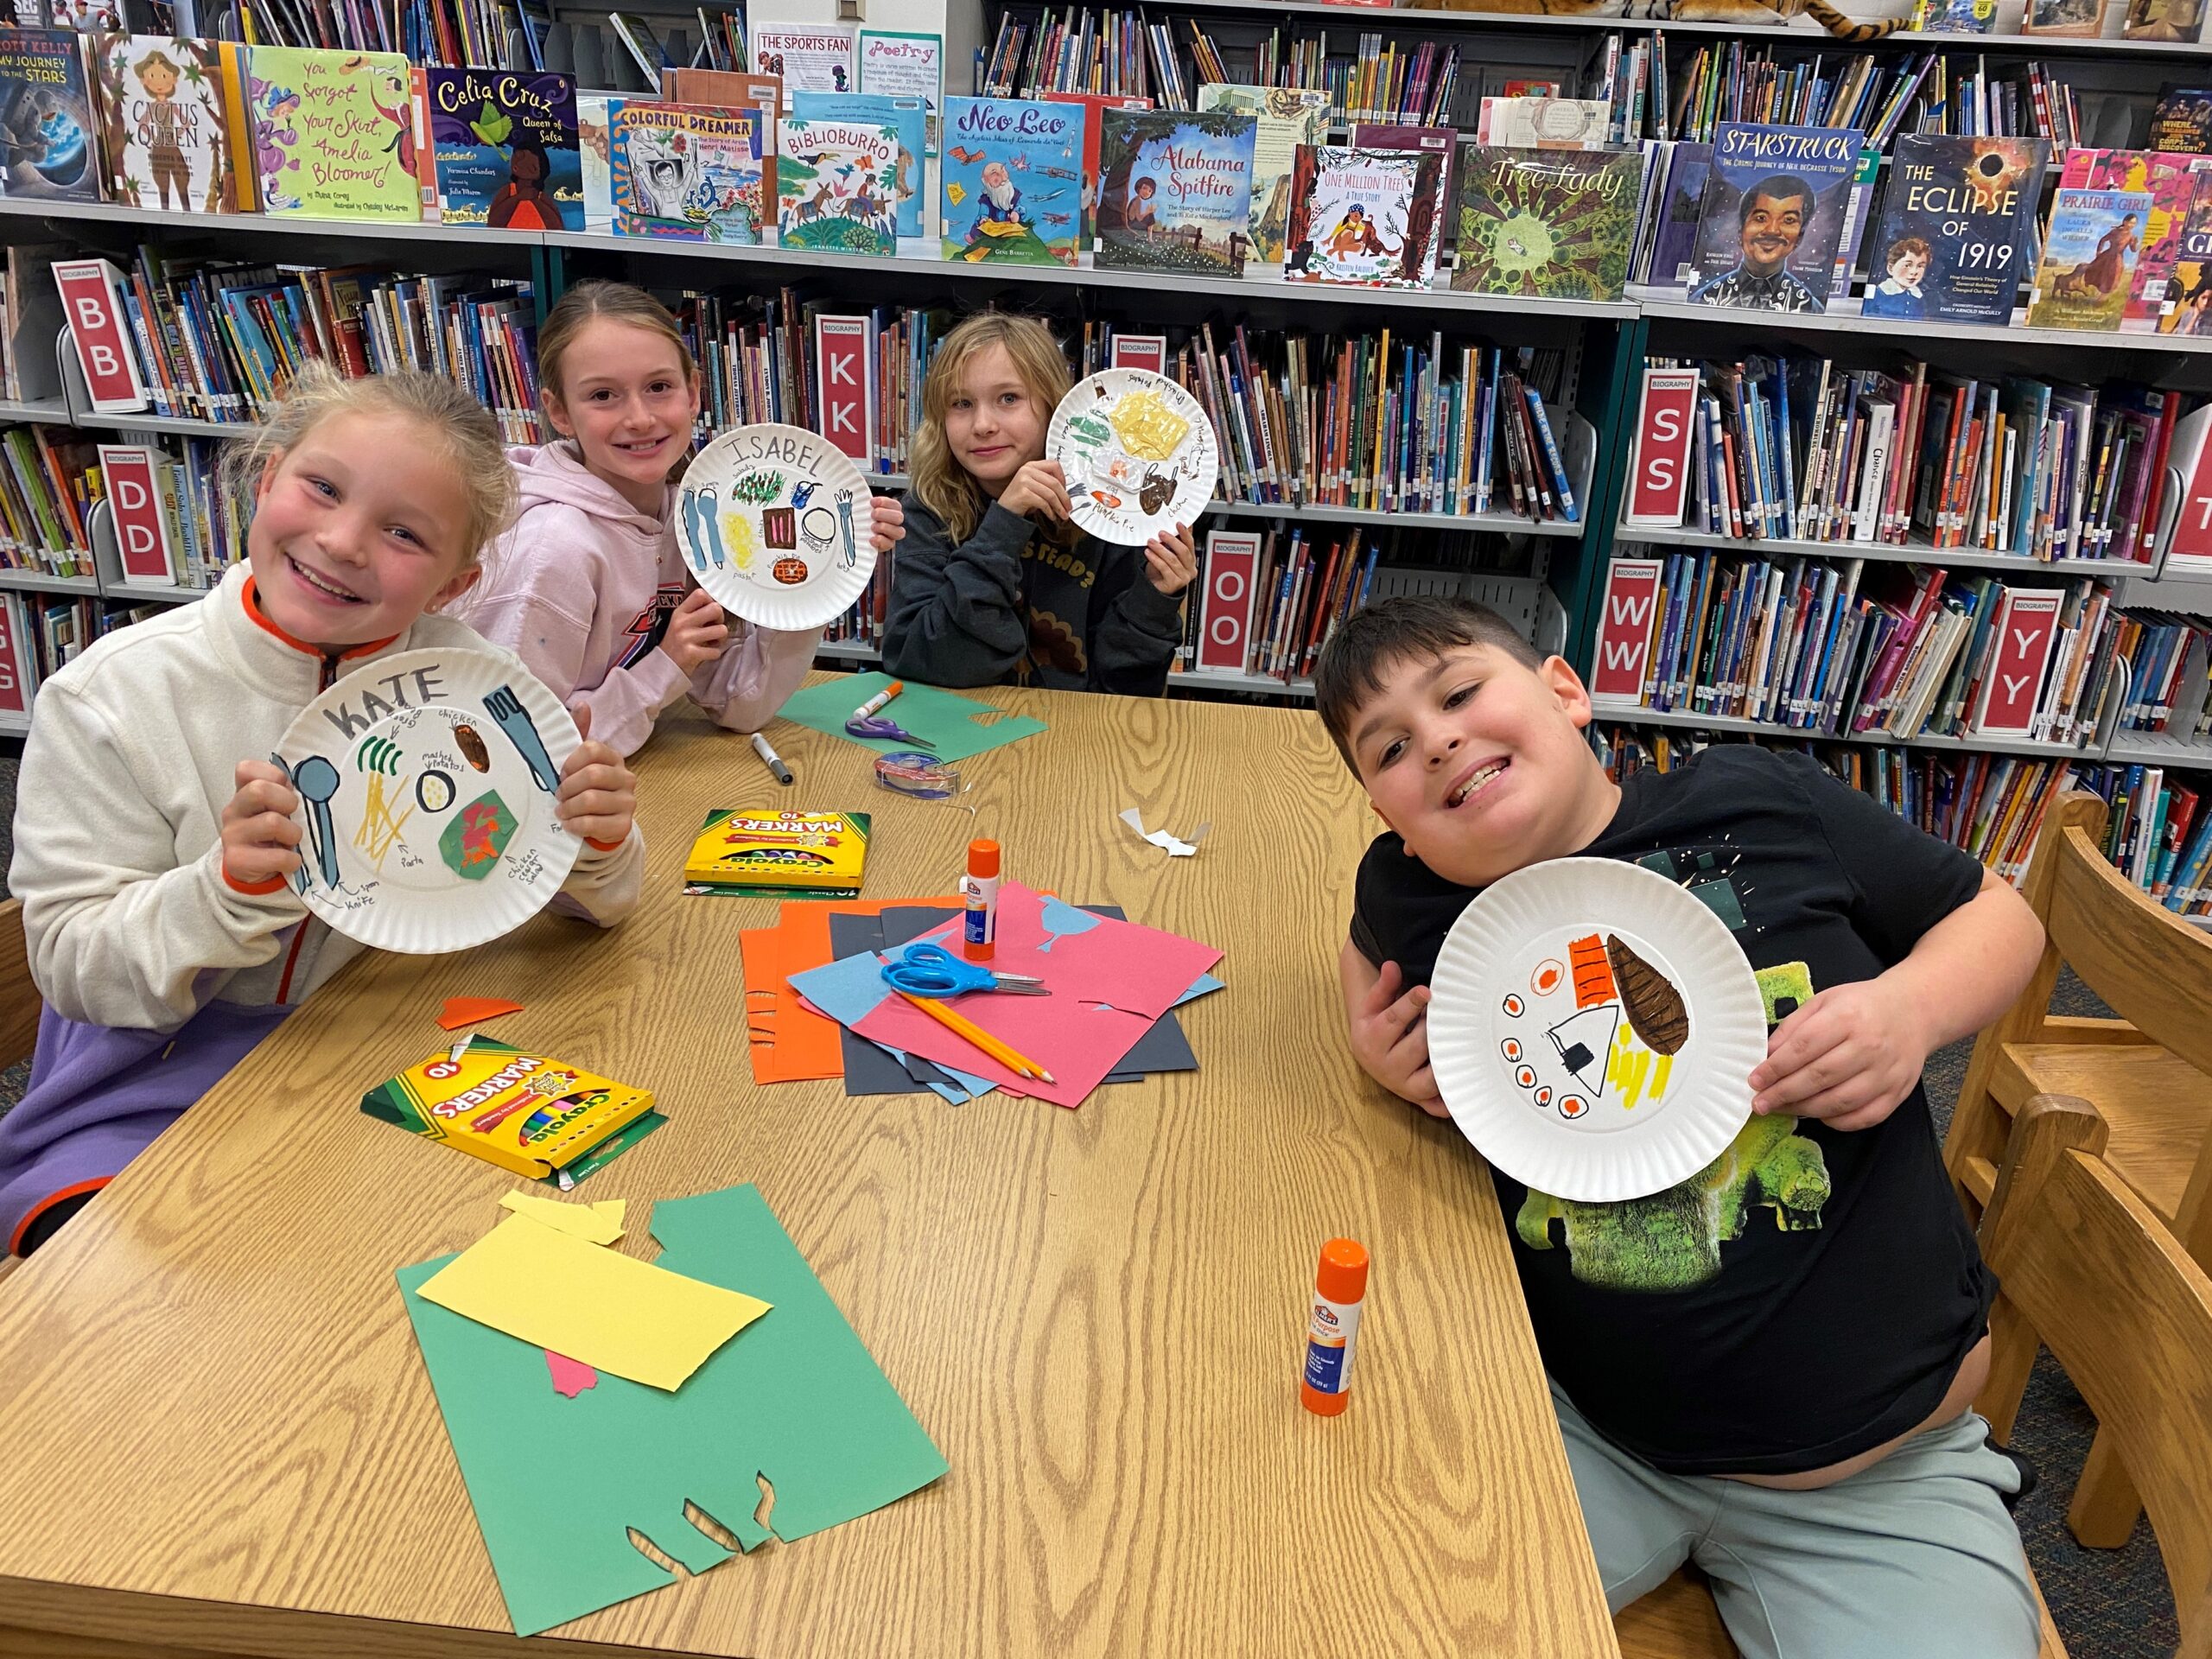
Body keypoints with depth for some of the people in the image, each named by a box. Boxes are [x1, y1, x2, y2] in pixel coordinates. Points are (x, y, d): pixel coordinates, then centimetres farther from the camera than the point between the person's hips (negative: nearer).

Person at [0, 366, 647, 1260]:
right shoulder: (109, 699, -12)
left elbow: (592, 900, 0)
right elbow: (75, 965, -11)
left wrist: (598, 845, -24)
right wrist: (230, 892, -30)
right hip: (151, 1099, -2)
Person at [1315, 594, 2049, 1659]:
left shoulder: (1757, 804, -10)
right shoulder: (1414, 896, -6)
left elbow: (1994, 913, 4)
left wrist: (1911, 1004, -17)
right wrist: (1377, 1047, -3)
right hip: (1582, 1436, 1)